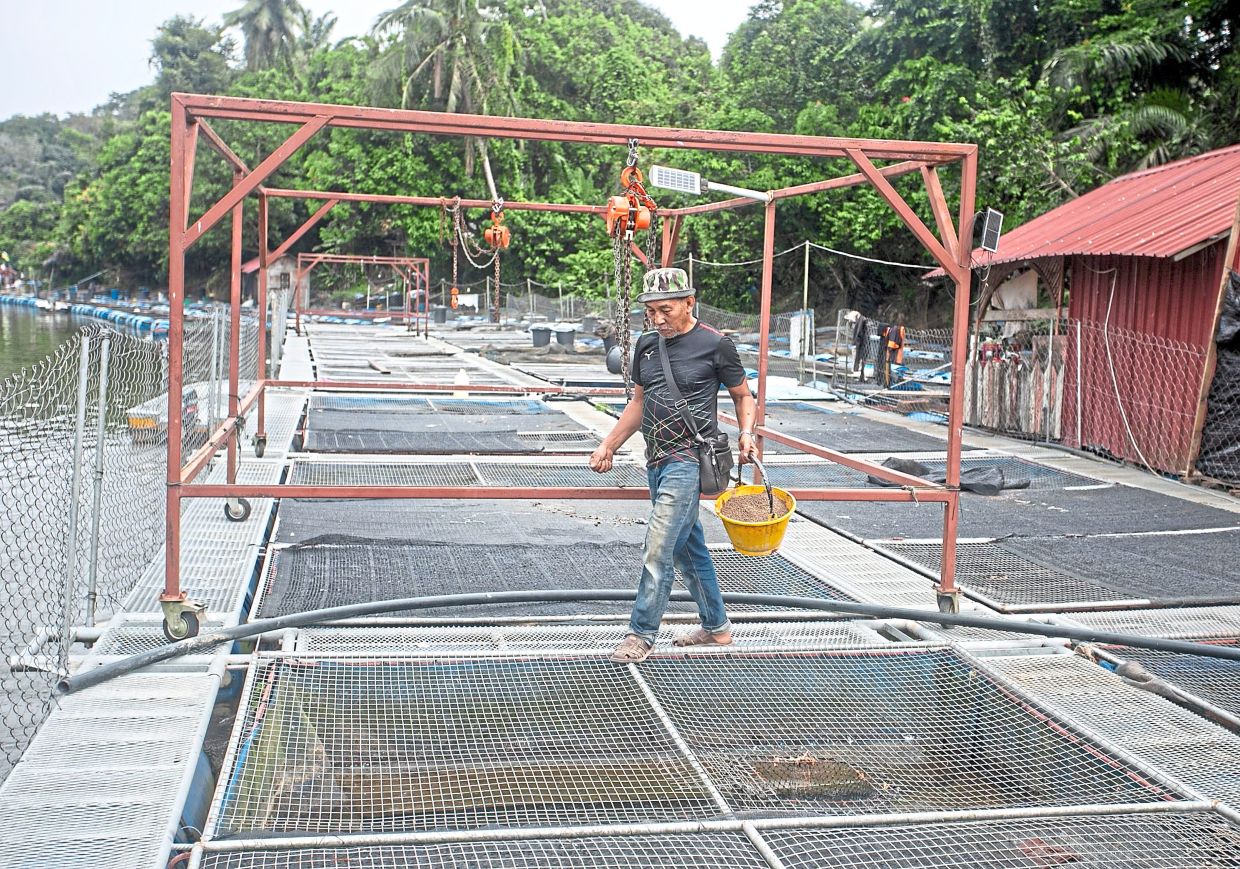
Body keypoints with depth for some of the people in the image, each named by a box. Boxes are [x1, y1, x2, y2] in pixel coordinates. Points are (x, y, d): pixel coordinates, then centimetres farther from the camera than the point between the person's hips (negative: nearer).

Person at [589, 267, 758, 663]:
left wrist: (746, 433, -12)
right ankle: (717, 627, 27)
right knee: (688, 548, 15)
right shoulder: (646, 345, 10)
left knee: (659, 548, -11)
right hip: (657, 461, 7)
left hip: (688, 461, -7)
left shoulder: (715, 345, -8)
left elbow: (743, 395, 4)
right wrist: (608, 445, 14)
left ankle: (641, 634, -2)